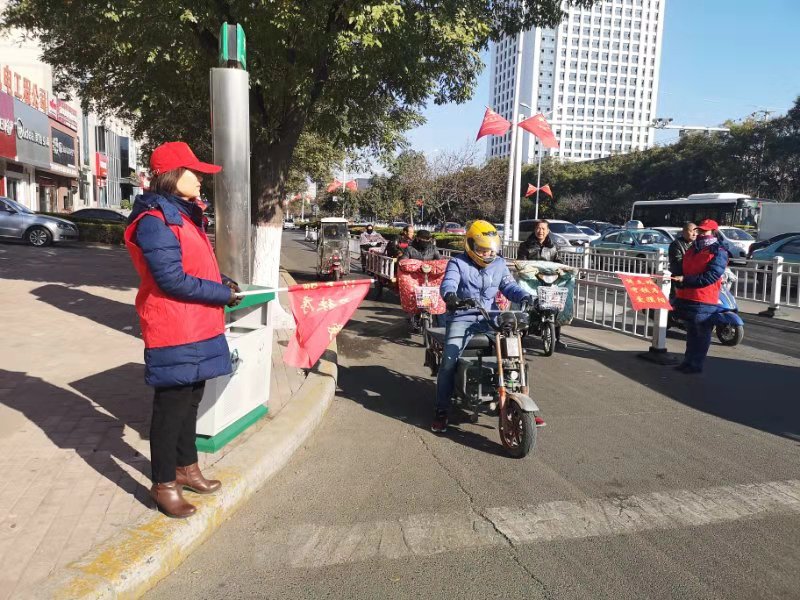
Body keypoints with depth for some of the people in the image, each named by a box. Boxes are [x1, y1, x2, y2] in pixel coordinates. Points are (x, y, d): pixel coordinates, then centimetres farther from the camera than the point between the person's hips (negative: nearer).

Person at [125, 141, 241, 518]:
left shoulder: (183, 215, 15)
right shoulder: (155, 221, -17)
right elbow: (173, 281, -22)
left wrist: (221, 282, 3)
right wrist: (223, 294, -13)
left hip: (197, 328, 10)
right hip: (173, 332, -9)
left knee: (190, 401, 19)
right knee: (171, 407, 2)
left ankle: (186, 467, 34)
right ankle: (163, 484, 18)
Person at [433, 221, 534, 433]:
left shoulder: (499, 264, 13)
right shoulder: (458, 263, -2)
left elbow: (509, 286, 8)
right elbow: (449, 282, -18)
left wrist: (524, 296, -14)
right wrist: (450, 295, -42)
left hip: (490, 318, 4)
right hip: (462, 318, -4)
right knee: (449, 361, -19)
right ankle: (441, 410, -4)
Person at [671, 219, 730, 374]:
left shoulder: (718, 252, -9)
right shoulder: (693, 248, 15)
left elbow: (710, 277, -20)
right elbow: (683, 268, 24)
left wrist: (685, 279, -23)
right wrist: (677, 276, 4)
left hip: (704, 301, -8)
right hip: (687, 297, 8)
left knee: (702, 335, 3)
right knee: (691, 333, 18)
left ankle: (696, 364, 10)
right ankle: (688, 361, 27)